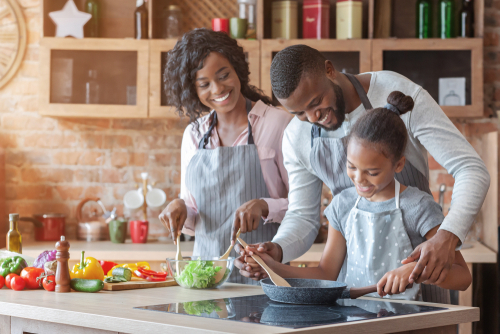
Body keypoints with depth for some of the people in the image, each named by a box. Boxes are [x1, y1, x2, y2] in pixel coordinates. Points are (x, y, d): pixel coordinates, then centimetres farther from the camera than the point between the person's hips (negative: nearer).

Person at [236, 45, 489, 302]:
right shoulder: (296, 138, -5)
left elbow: (471, 170, -21)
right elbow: (302, 216, 4)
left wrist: (447, 237, -39)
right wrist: (277, 250, -20)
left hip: (419, 260, -3)